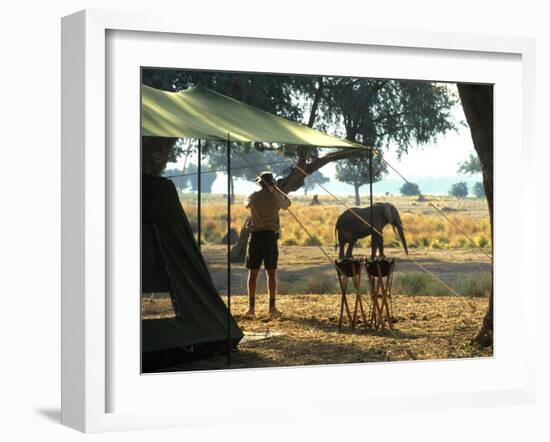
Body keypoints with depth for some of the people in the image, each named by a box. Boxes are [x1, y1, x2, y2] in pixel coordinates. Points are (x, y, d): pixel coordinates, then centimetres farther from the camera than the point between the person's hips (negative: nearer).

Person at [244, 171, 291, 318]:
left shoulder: (253, 197, 0)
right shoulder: (275, 197, -5)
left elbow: (246, 204, 24)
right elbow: (287, 204, 16)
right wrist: (277, 189, 21)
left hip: (256, 236, 1)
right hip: (270, 236, -1)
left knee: (253, 273, 6)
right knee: (271, 273, 3)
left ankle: (251, 307, 5)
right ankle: (272, 307, 0)